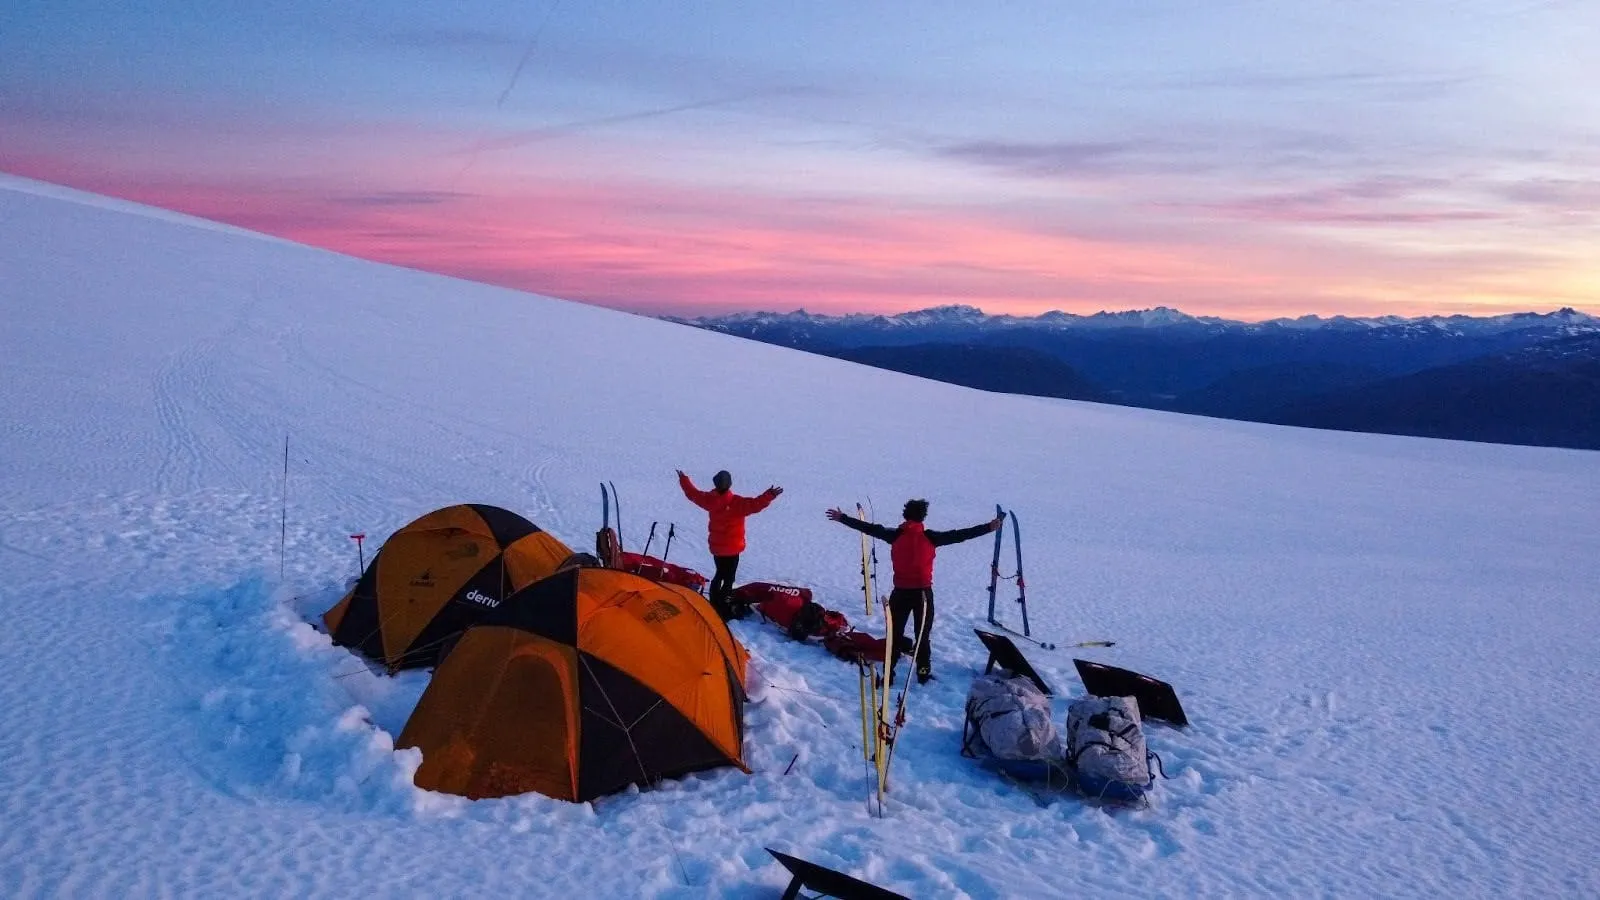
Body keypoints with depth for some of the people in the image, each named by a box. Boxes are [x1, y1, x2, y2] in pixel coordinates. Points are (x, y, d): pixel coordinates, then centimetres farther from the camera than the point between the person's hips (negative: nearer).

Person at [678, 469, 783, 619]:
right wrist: (769, 495, -37)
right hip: (732, 548, -6)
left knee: (720, 574, 25)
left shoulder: (710, 499, -6)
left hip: (716, 546, 7)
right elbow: (754, 504, -35)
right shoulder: (736, 503, -25)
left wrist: (683, 480, 23)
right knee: (728, 579, 1)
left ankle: (714, 605, 34)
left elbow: (693, 493, 9)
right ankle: (722, 610, -1)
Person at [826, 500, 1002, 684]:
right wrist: (989, 527, -2)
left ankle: (888, 674, 8)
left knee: (894, 634, 10)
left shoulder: (895, 535, -5)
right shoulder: (930, 537, -7)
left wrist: (842, 518, 8)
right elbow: (959, 535, -6)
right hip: (923, 592, 0)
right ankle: (923, 673, 19)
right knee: (923, 635, 15)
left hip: (900, 592, 0)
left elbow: (870, 528, 0)